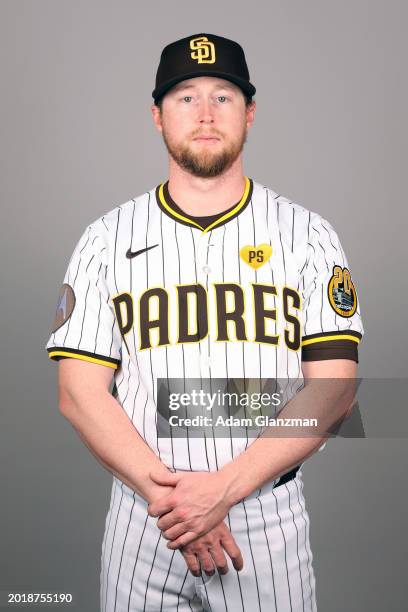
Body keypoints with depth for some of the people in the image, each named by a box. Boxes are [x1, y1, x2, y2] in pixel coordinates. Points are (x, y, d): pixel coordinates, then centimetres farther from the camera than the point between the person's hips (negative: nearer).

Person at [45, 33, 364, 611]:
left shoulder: (307, 235, 0)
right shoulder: (107, 239, 1)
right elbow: (80, 393, -3)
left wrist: (224, 487, -16)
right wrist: (165, 493, -14)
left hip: (269, 515, 0)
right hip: (142, 518, 1)